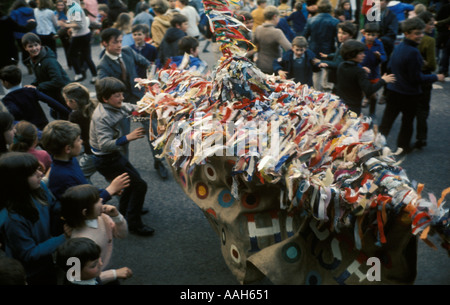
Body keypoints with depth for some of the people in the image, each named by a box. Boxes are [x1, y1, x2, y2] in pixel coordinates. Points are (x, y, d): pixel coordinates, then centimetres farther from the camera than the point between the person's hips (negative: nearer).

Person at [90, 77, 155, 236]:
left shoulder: (116, 106, -2)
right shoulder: (102, 117, -29)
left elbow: (131, 108, 14)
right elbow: (104, 144, -36)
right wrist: (128, 137, -43)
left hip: (115, 154, 10)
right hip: (106, 161, -10)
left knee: (134, 177, 27)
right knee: (139, 185, -6)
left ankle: (123, 211, 46)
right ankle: (133, 223, 7)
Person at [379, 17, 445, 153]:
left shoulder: (398, 47, 2)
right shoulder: (413, 52, -23)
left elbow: (389, 67, 13)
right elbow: (416, 78, -20)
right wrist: (436, 77, -9)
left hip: (393, 91, 6)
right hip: (409, 94, -6)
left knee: (386, 122, 7)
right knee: (407, 121, 14)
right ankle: (403, 147, 27)